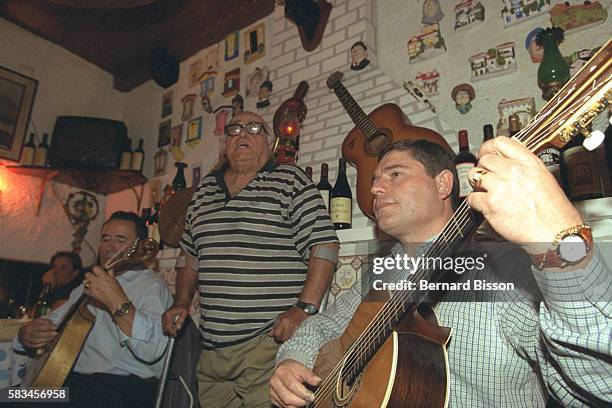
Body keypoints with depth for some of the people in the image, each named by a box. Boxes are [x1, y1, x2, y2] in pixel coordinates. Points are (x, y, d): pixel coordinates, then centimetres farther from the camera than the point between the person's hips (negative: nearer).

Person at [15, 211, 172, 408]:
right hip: (72, 379, 7)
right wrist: (27, 334, 1)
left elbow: (153, 351, -24)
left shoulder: (151, 286, -9)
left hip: (125, 385, -6)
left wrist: (118, 303, -35)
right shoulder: (89, 285, 18)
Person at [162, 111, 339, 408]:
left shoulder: (290, 181, -2)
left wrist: (304, 308, -19)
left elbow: (324, 247, -10)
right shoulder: (205, 190, 15)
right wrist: (182, 302, 11)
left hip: (270, 342, -5)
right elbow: (190, 254, 22)